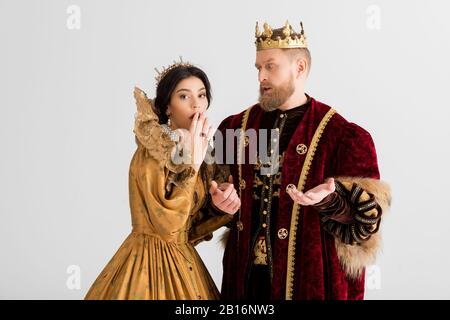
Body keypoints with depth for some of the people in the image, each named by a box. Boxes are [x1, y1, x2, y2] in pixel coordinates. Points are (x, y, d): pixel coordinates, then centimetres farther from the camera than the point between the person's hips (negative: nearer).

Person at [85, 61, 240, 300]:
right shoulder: (152, 152, -17)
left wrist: (218, 208, -10)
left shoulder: (197, 151, 5)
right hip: (150, 263, -7)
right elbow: (167, 227, -26)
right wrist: (192, 164, -24)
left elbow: (187, 230, 9)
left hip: (184, 261, 8)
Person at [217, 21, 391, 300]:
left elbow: (363, 217, -11)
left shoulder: (343, 135, -8)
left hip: (311, 276, -4)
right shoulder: (236, 128, 6)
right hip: (246, 272, 4)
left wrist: (328, 201, -29)